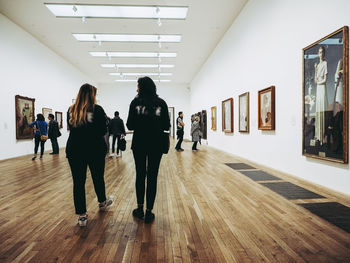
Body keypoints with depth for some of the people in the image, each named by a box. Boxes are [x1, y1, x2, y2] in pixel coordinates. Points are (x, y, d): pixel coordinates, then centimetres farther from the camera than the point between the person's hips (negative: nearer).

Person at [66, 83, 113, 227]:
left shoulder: (71, 110, 3)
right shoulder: (97, 109, -9)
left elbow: (71, 128, 11)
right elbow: (103, 131, -6)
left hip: (74, 150, 3)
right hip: (95, 149, -2)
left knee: (78, 182, 7)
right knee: (98, 178, 17)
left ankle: (82, 215, 13)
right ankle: (102, 202, 41)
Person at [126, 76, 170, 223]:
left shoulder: (135, 102, -4)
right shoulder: (161, 103, -2)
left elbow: (130, 126, -5)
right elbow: (167, 126, -3)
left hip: (139, 144, 0)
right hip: (156, 145, 0)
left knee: (140, 175, 14)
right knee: (152, 177, 6)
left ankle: (140, 209, 23)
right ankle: (148, 212, 12)